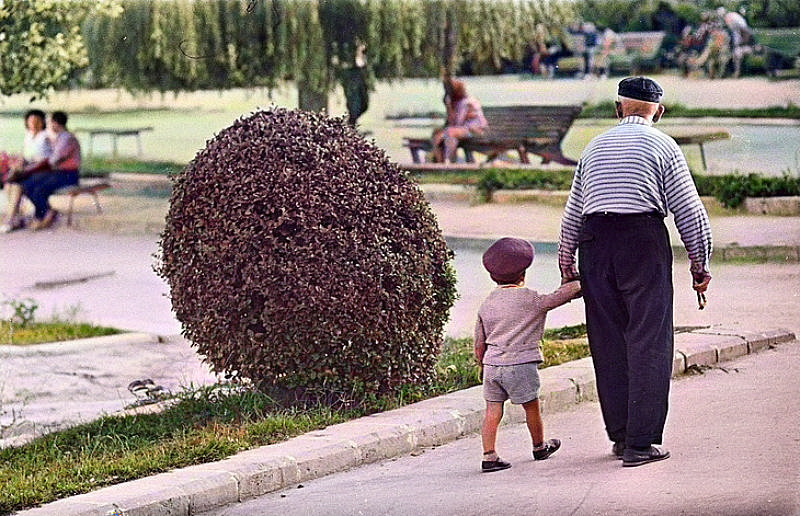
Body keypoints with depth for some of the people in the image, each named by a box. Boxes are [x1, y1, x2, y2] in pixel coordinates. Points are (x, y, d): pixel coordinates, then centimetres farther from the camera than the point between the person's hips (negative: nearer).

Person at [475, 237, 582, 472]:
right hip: (520, 363, -5)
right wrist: (580, 284, 9)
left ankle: (489, 456, -3)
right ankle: (540, 446, 31)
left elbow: (479, 347, 14)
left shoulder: (486, 305, 10)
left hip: (492, 364, 5)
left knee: (493, 410, 4)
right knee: (531, 406, 14)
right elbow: (563, 294, -7)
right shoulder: (530, 299, -6)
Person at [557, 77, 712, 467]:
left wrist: (566, 263, 32)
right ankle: (641, 442, -7)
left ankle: (620, 435, 13)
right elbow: (689, 210, 1)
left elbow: (572, 213, 23)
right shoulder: (663, 146, 5)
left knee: (608, 343, 10)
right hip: (643, 241, -5)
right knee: (648, 342, -3)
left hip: (593, 243, 5)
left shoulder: (594, 148, 20)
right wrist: (700, 264, 9)